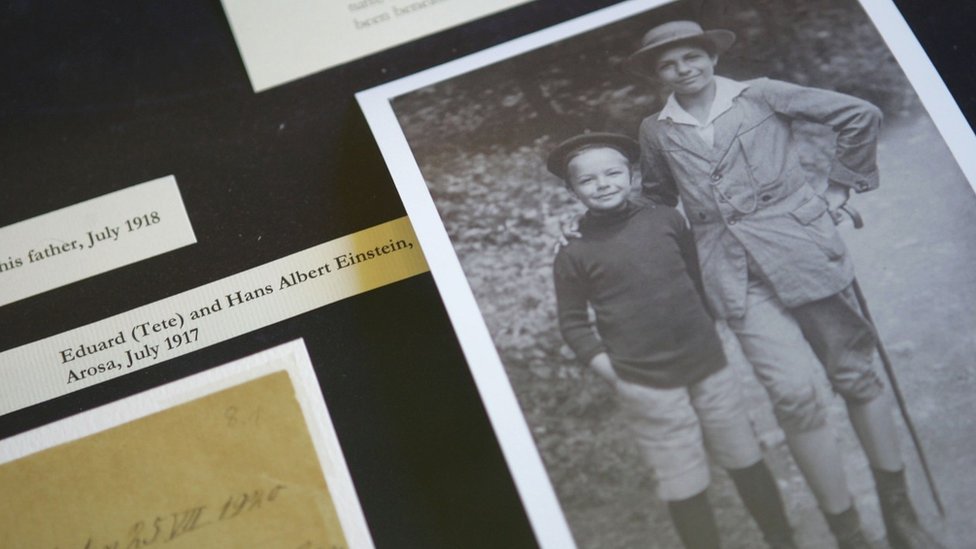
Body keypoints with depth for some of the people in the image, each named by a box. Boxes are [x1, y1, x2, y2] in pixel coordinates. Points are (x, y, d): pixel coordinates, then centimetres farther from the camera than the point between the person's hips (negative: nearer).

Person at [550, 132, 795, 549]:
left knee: (746, 461, 15)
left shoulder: (666, 220, 2)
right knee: (684, 487, 3)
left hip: (709, 368, 3)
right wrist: (612, 371, -8)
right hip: (647, 388, -3)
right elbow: (574, 325, -1)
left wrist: (707, 334, 11)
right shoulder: (574, 256, -5)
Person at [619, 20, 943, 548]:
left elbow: (860, 115, 6)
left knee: (856, 376, 5)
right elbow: (656, 201, 24)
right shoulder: (656, 131, 8)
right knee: (793, 396, -11)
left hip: (803, 249, 0)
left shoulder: (760, 95, 3)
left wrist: (840, 187, 5)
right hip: (739, 279, 1)